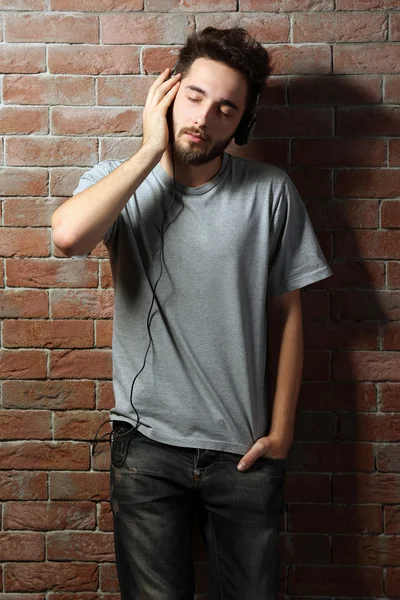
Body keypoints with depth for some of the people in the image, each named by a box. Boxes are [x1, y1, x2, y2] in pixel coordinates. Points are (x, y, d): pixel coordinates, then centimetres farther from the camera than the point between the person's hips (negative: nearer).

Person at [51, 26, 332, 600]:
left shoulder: (271, 192, -3)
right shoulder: (116, 180, -3)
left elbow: (286, 314, 1)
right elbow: (68, 233, -26)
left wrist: (280, 431, -1)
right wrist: (151, 149, -17)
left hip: (245, 450, 1)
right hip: (147, 445, 0)